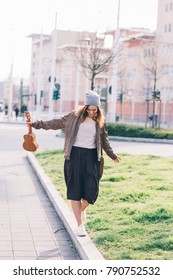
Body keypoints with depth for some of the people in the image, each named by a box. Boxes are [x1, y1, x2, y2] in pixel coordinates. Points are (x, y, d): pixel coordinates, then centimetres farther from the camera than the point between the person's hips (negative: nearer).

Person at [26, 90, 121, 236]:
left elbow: (104, 140, 22)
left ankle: (82, 210, 28)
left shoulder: (100, 122, 9)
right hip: (75, 155, -1)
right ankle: (80, 225, 0)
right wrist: (37, 124, 2)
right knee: (75, 190, -4)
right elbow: (57, 123, 6)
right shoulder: (75, 116, 3)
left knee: (92, 189, -7)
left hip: (91, 156, 1)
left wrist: (113, 155, 29)